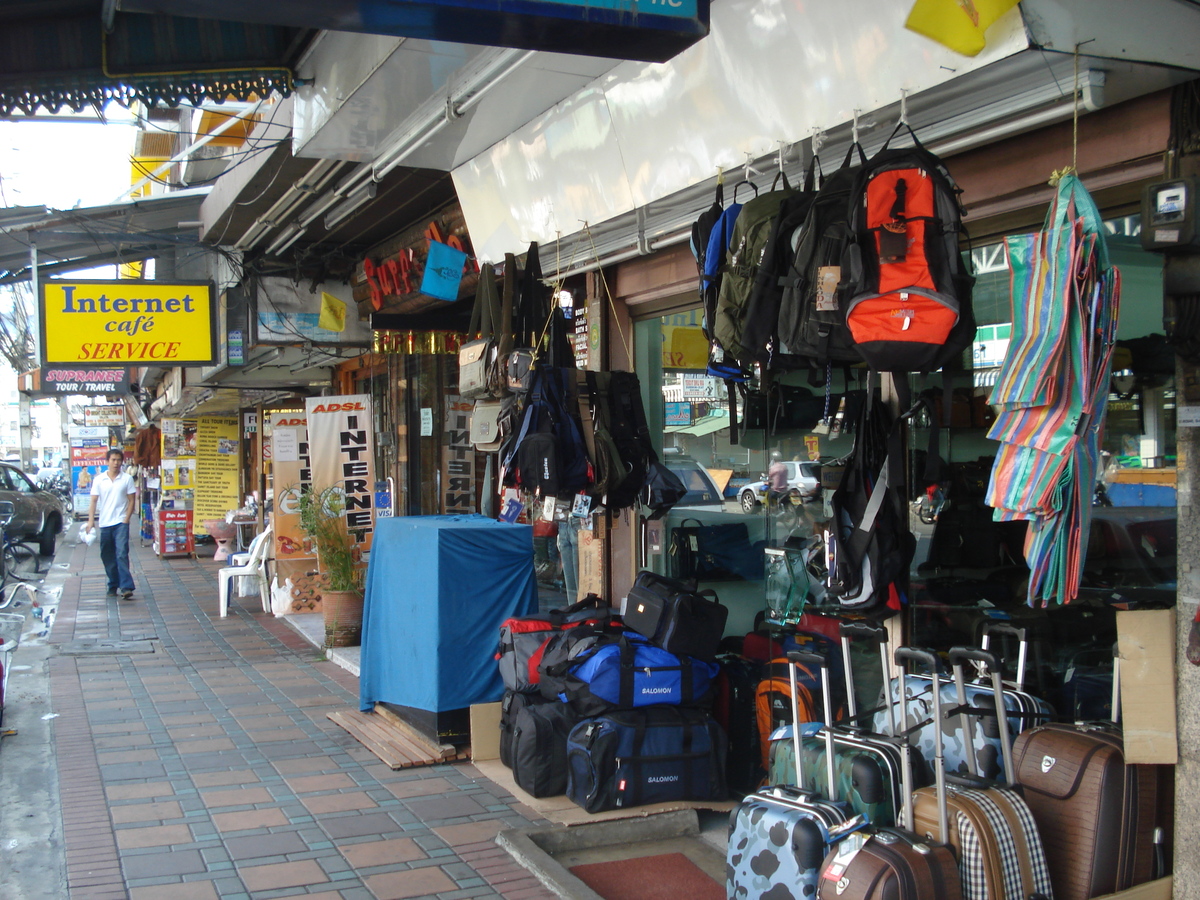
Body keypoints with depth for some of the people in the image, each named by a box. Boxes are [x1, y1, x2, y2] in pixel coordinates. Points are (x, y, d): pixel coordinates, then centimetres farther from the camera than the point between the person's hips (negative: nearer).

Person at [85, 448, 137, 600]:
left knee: (122, 554, -14)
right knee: (108, 558, 10)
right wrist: (91, 520, -7)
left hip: (121, 523, -3)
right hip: (104, 523, 3)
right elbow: (94, 501, 4)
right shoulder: (98, 479, 5)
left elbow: (131, 500, 3)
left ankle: (126, 587, -19)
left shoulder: (127, 479, 2)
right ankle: (113, 586, 23)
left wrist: (126, 519, -6)